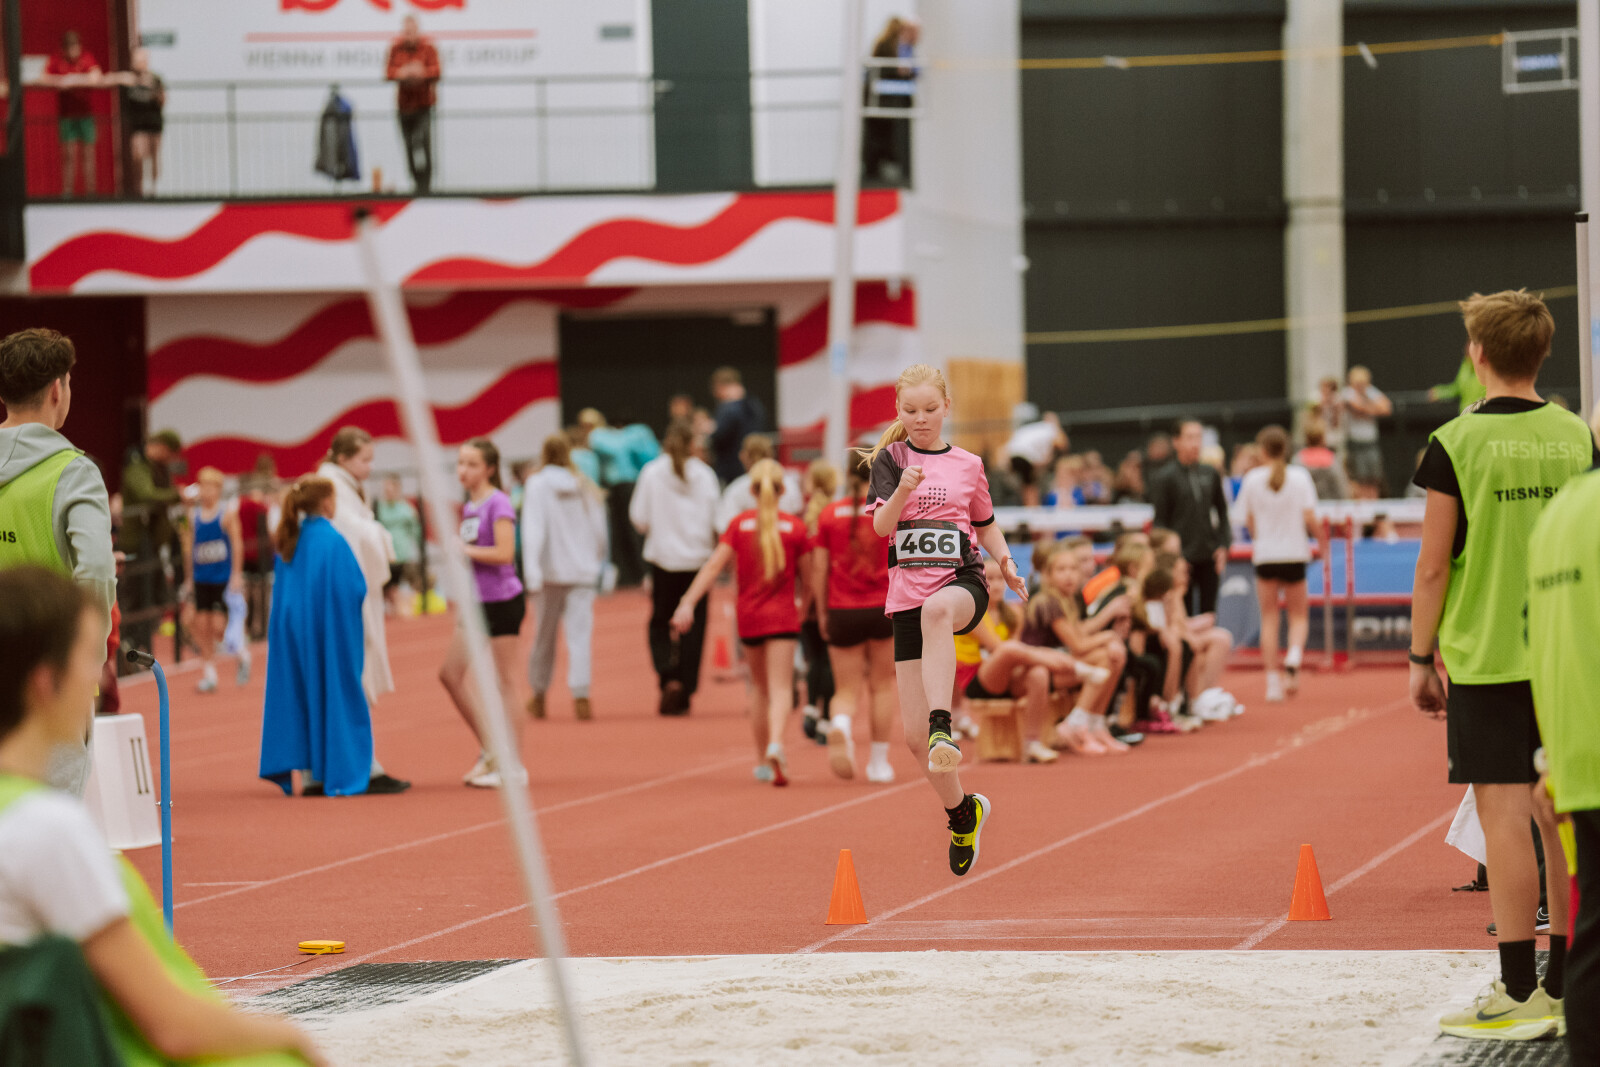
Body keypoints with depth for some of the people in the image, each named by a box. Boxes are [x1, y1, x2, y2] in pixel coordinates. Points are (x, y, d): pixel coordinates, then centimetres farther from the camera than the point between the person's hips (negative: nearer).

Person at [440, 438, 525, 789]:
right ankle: (489, 750, 16)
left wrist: (464, 549, -16)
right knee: (450, 673, 7)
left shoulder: (498, 504, -12)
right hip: (476, 601, 9)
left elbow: (504, 552, -22)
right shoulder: (469, 506, 13)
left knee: (503, 683, -4)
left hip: (502, 601, -9)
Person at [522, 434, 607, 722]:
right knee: (580, 635, -4)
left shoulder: (537, 485, -5)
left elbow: (533, 531, -13)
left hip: (549, 571, -1)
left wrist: (532, 573, -17)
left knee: (544, 634, 13)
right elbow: (600, 531, 10)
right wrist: (597, 562, 24)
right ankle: (581, 695, -20)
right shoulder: (587, 487, 4)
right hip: (582, 571, 1)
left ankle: (538, 696, 26)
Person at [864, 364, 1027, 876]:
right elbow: (880, 524, -8)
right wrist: (902, 490, -27)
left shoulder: (968, 465, 11)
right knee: (914, 737, 1)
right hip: (907, 591, 2)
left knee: (937, 611, -43)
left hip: (962, 581, -2)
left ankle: (944, 729, -54)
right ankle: (963, 812, 27)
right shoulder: (891, 459, 6)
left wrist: (1006, 562, 6)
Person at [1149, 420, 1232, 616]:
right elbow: (1160, 521, -4)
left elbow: (1222, 512, 16)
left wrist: (1223, 546, 5)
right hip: (1183, 556, -4)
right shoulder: (1165, 478, -5)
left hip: (1210, 556, 4)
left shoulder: (1210, 473, 8)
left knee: (1208, 611, 6)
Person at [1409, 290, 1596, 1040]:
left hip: (1486, 659, -4)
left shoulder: (1456, 444, -8)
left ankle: (1518, 997, -3)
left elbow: (1433, 567, -7)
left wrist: (1420, 660, 2)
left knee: (1505, 816, -3)